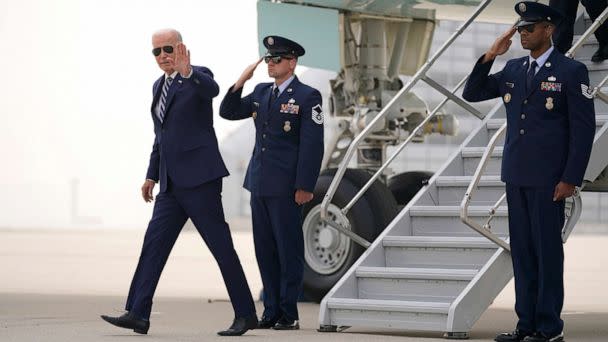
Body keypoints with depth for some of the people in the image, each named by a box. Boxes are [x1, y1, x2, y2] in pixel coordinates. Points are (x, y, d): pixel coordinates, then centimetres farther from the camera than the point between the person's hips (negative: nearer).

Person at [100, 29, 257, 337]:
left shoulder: (198, 77, -6)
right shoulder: (159, 86, 18)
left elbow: (212, 90, -32)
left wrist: (187, 73, -48)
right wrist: (152, 175, 23)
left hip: (199, 178, -8)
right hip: (171, 184, 8)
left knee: (221, 246, -4)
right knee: (153, 244, 0)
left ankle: (245, 314, 3)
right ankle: (138, 314, -3)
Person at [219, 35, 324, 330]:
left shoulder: (308, 97, -6)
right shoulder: (261, 93, 14)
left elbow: (312, 145, -11)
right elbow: (228, 112, 15)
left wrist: (305, 187, -16)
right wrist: (240, 82, 0)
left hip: (286, 187, -7)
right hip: (259, 184, 7)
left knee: (289, 249, -1)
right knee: (265, 250, 9)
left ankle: (289, 314, 3)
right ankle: (271, 312, 15)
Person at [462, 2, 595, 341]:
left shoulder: (572, 71, -6)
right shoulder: (512, 70, 11)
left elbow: (584, 128, -9)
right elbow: (472, 94, 13)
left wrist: (570, 179, -14)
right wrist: (490, 56, -1)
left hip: (549, 179, -6)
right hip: (516, 174, 6)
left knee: (547, 249, -2)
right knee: (522, 250, 8)